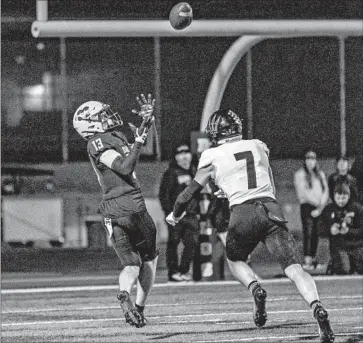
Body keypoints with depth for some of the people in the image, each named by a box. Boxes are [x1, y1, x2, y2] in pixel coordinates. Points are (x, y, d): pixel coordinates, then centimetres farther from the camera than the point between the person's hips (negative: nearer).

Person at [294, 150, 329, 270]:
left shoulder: (320, 174, 18)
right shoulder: (300, 174, 1)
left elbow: (325, 191, 11)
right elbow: (303, 192, -8)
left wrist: (321, 207, -3)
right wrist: (317, 203, -9)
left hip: (319, 207, 6)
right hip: (307, 205, -6)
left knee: (316, 233, 3)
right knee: (308, 232, -18)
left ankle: (313, 259, 9)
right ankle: (307, 260, -27)